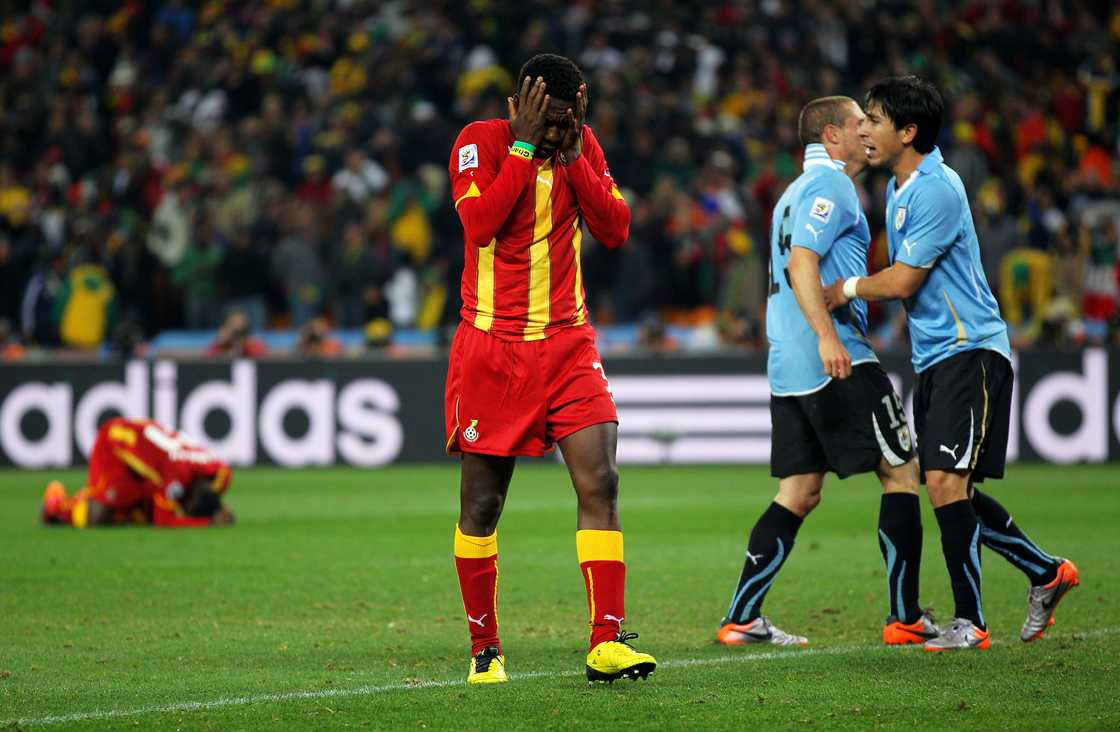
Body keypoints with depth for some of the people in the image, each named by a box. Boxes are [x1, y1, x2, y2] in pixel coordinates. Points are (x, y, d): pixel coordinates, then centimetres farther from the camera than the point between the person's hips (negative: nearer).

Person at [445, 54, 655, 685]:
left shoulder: (585, 148, 6)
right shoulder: (481, 141, -7)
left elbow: (615, 230, -3)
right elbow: (479, 223, -22)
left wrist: (573, 153, -10)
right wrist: (526, 146, -20)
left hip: (568, 345, 3)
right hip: (491, 346, -3)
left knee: (600, 482, -13)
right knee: (481, 505, 3)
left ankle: (607, 643, -17)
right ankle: (485, 649, 17)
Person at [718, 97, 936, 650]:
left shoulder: (797, 192, 23)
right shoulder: (829, 185, -7)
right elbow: (801, 262, -19)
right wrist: (826, 335, -28)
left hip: (789, 370, 10)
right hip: (840, 364, -10)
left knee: (799, 493, 8)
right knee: (901, 472, -2)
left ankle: (741, 620, 1)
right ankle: (905, 618, -1)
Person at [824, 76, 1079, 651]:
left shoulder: (937, 189, -17)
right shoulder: (898, 189, 15)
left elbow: (902, 281, -17)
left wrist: (847, 289, 0)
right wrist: (850, 294, 10)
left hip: (970, 351, -10)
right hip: (933, 359, 10)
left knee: (945, 481, -16)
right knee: (946, 491, 9)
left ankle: (969, 621, -10)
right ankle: (1046, 573, 24)